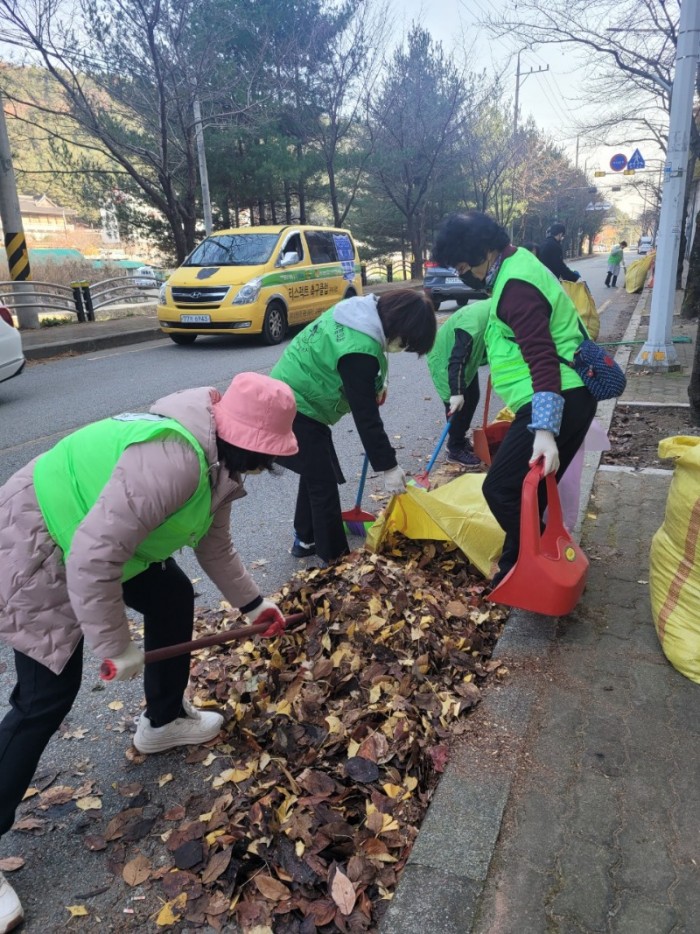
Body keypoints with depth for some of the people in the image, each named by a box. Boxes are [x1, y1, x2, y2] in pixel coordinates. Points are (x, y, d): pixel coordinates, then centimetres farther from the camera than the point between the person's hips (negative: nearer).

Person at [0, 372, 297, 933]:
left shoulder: (217, 461, -1)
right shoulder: (173, 461, -35)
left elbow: (214, 542, 14)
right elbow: (93, 558, -36)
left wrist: (250, 601, 18)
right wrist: (115, 645, -23)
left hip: (98, 544, 10)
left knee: (174, 599, 16)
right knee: (47, 697, -6)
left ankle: (164, 721, 38)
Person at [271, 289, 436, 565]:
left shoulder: (360, 311, -2)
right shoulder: (359, 350, -30)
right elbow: (366, 415, -25)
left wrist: (376, 384, 6)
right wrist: (388, 466, -18)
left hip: (291, 400, 10)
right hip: (296, 411, -10)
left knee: (315, 474, 20)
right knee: (324, 484, -2)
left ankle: (306, 540, 35)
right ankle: (335, 559, 10)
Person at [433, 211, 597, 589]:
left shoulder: (515, 286, -18)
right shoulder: (516, 264, 14)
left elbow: (543, 359, -28)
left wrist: (545, 430, -35)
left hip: (558, 402, -11)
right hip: (569, 398, 11)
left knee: (501, 488, -8)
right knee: (528, 492, 14)